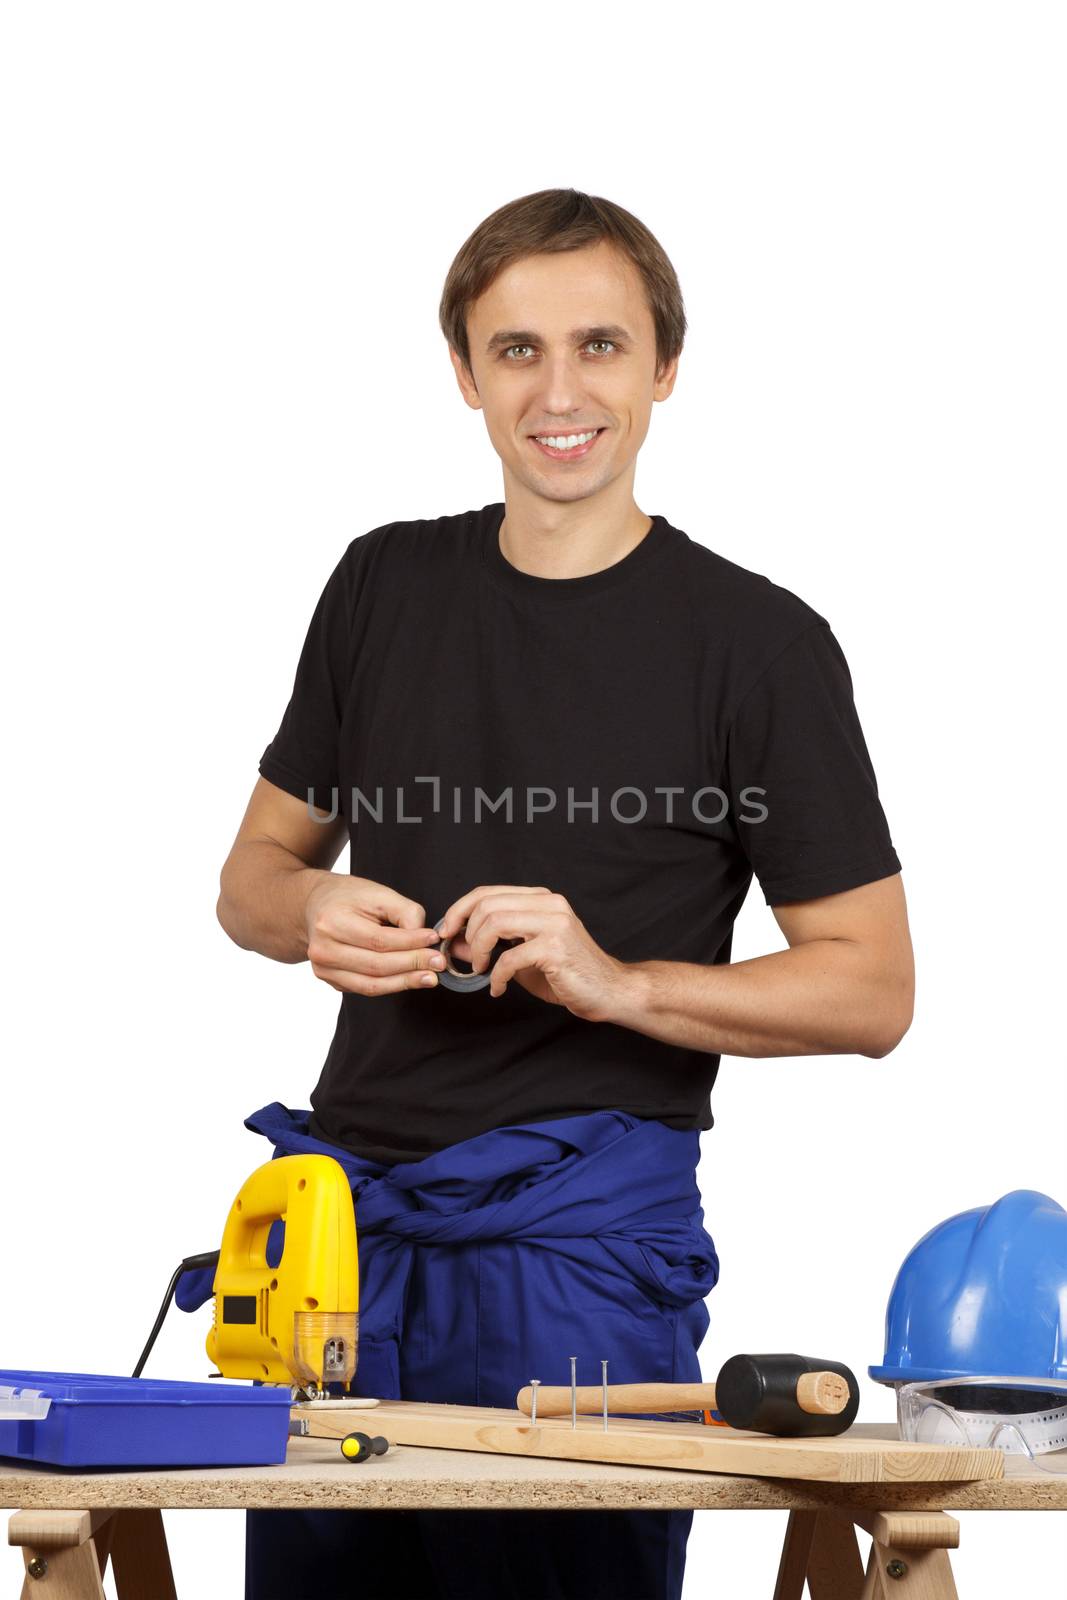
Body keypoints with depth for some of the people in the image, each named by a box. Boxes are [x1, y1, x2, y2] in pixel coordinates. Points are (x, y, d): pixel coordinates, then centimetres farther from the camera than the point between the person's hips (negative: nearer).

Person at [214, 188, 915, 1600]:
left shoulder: (759, 641, -5)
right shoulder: (385, 585, 9)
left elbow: (871, 988, -5)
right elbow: (259, 868, 17)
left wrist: (614, 979, -19)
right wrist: (315, 919, -7)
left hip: (580, 1229, -4)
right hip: (347, 1205, 4)